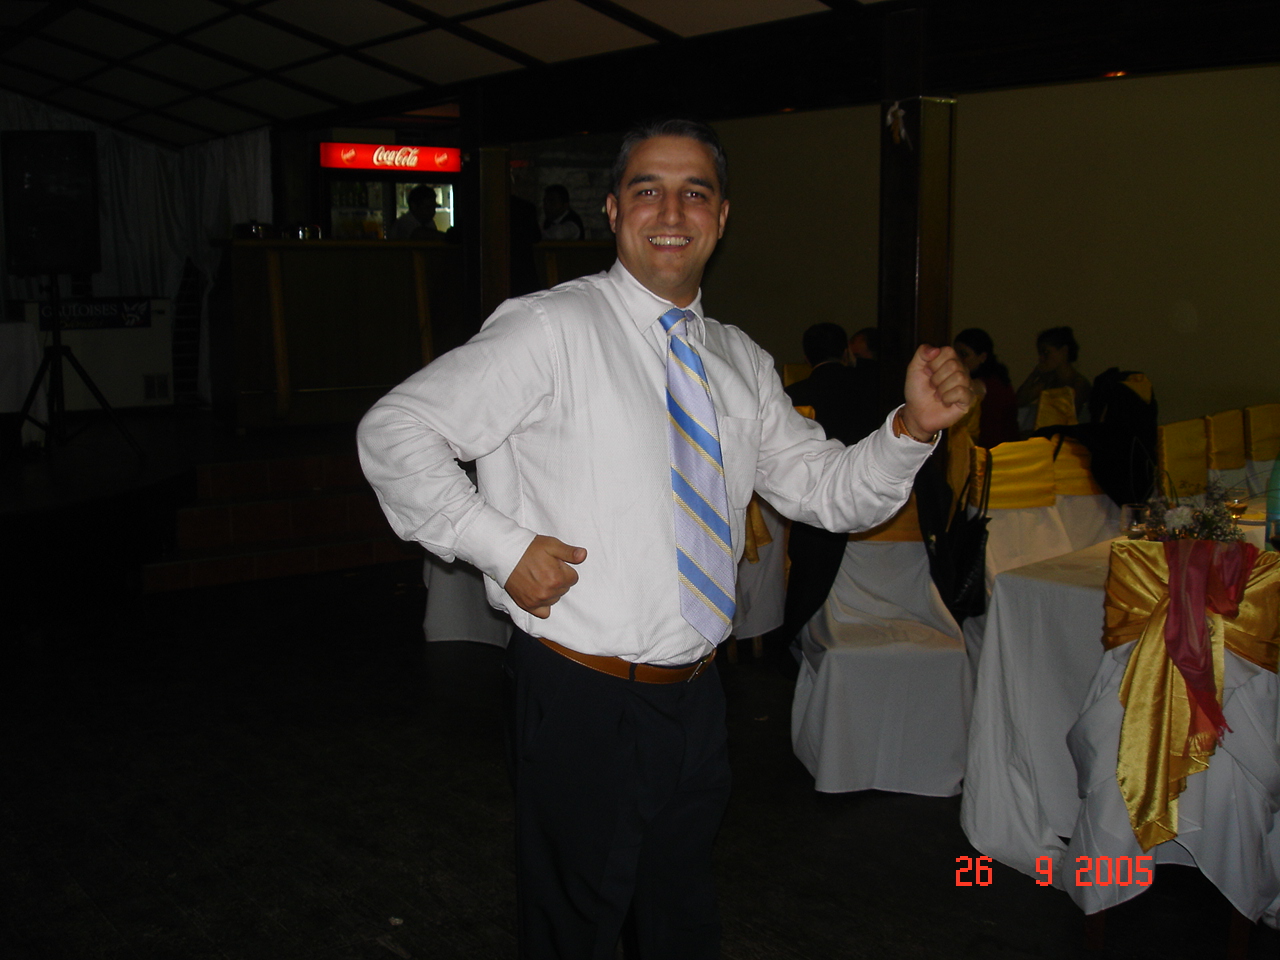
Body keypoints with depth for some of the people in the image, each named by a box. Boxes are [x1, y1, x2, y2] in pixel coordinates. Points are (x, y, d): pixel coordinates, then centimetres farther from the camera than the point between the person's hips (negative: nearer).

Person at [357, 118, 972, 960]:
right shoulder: (552, 330, -12)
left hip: (696, 694, 6)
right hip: (582, 698, -6)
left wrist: (914, 426, -8)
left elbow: (832, 491, 10)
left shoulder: (741, 362, 8)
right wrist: (503, 545, -20)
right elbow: (394, 431, -14)